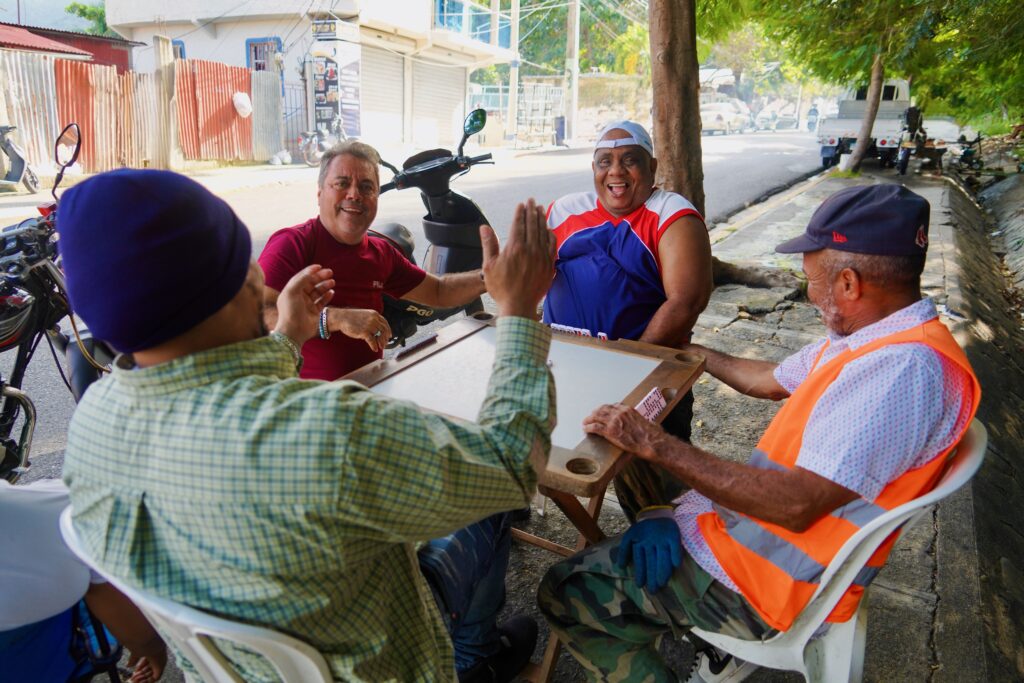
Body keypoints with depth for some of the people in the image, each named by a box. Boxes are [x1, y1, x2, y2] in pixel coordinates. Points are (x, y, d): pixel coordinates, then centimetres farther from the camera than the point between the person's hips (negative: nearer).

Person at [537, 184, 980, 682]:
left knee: (565, 596, -5)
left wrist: (657, 445, -29)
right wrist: (695, 353, 31)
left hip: (770, 583, -10)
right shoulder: (877, 338, 3)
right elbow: (772, 380, 18)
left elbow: (797, 504, -32)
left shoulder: (906, 367, -29)